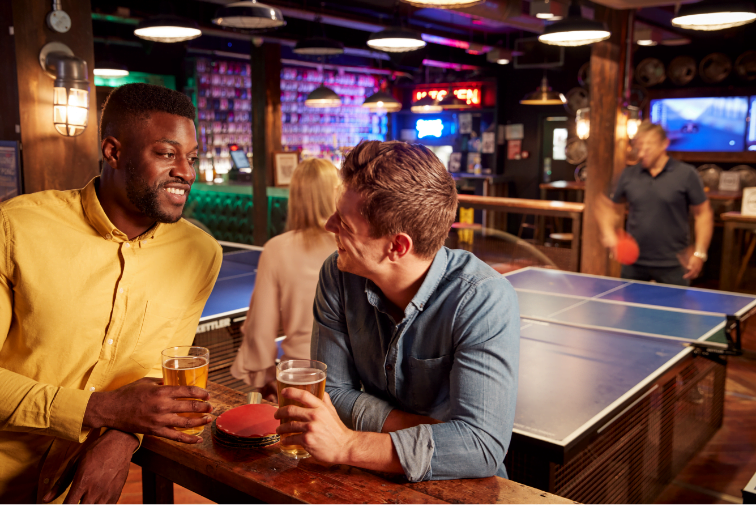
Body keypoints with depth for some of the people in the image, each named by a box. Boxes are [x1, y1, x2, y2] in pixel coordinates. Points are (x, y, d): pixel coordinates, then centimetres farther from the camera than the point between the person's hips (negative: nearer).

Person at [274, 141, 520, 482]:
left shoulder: (484, 301, -23)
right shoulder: (338, 277, -8)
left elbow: (482, 445, -29)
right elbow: (335, 391, -5)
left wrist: (346, 446, -31)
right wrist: (424, 432, -19)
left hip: (462, 484, -3)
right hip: (375, 478, 3)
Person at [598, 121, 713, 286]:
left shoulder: (686, 174, -3)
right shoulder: (629, 176, 5)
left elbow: (703, 214, -1)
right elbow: (607, 206, 15)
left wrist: (699, 253, -9)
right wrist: (608, 232, -3)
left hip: (673, 266, -3)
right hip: (634, 263, 3)